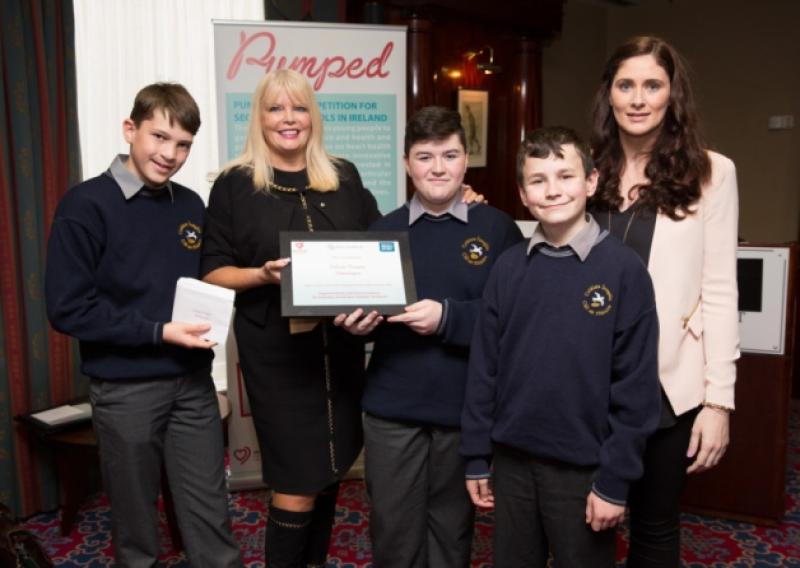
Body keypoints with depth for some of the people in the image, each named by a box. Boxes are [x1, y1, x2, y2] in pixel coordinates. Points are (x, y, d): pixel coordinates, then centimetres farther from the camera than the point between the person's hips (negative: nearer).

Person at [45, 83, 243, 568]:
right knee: (135, 516, 13)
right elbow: (68, 309, -15)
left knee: (211, 513, 10)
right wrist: (158, 332, -20)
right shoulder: (87, 205, -10)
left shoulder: (191, 206, 6)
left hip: (193, 382, 4)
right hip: (125, 389, -4)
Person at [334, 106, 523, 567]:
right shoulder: (383, 231, 7)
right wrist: (357, 323, -12)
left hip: (466, 408, -1)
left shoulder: (498, 228, -1)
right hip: (392, 408, 2)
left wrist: (448, 317, -20)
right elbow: (360, 308, 10)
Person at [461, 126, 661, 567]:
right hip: (511, 460, 3)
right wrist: (476, 457, 3)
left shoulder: (623, 269, -10)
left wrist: (615, 479, -10)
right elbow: (484, 366, 2)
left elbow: (636, 385, -10)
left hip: (582, 466, -3)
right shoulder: (508, 267, -1)